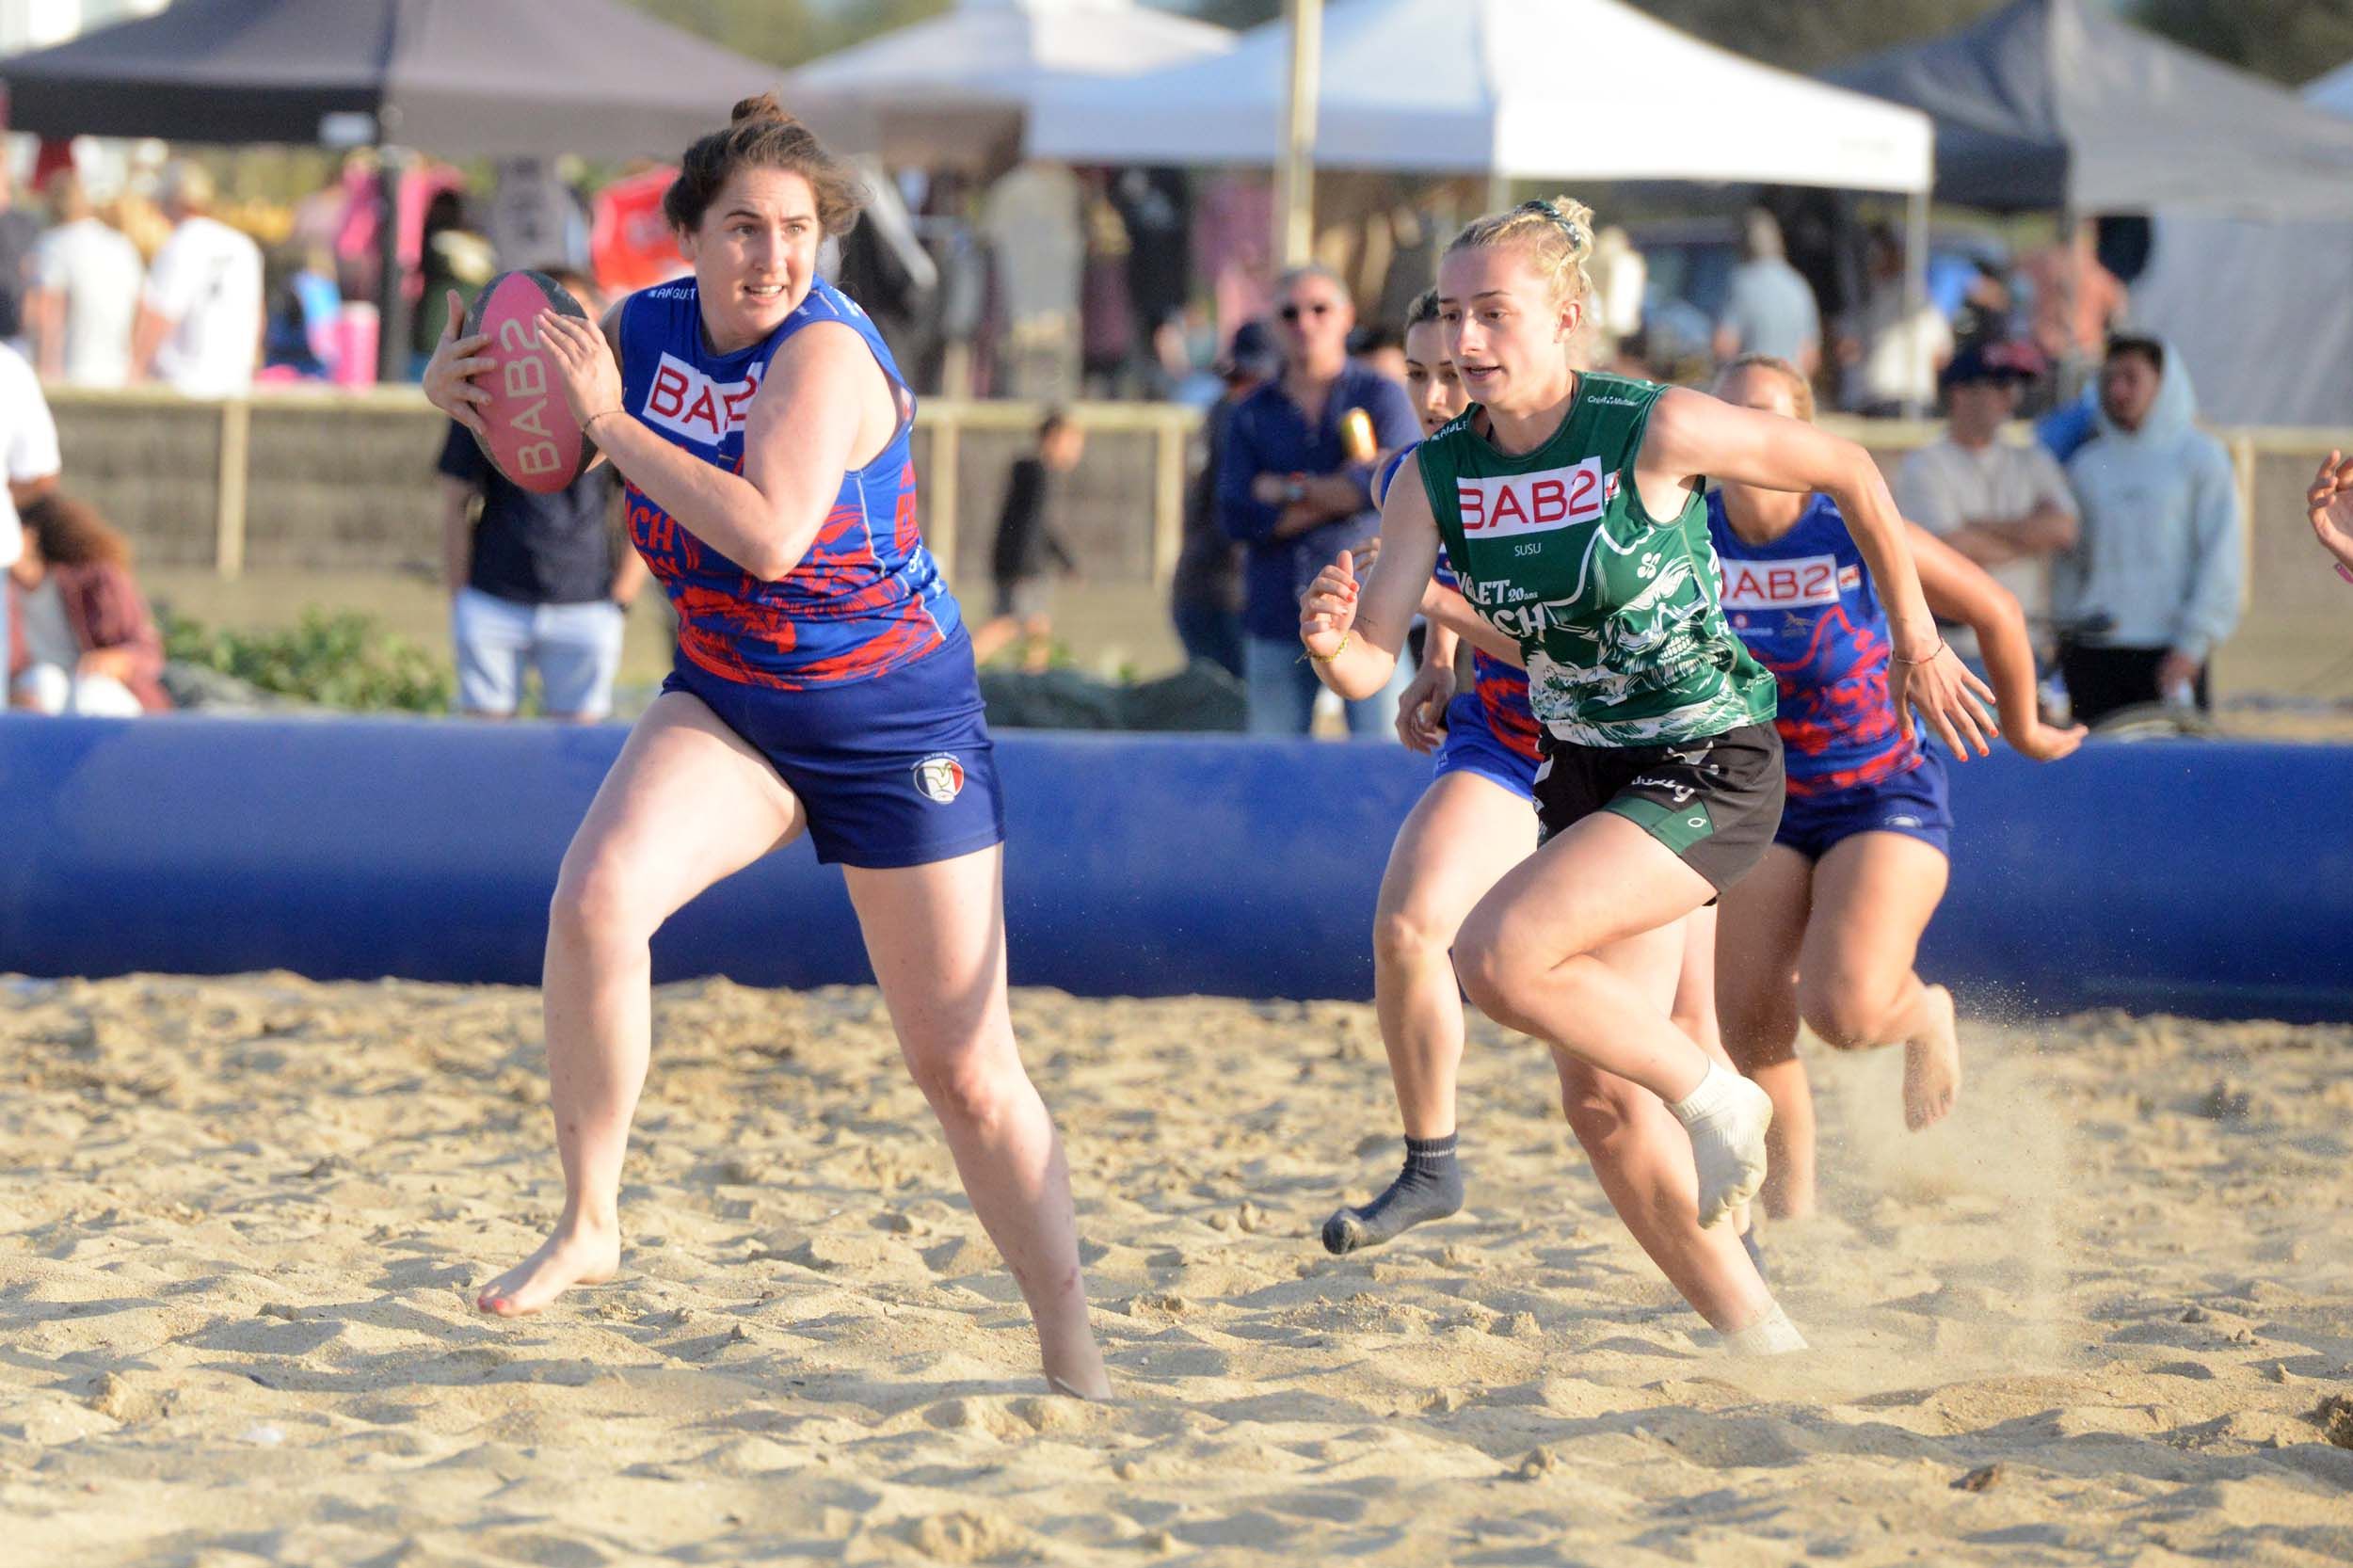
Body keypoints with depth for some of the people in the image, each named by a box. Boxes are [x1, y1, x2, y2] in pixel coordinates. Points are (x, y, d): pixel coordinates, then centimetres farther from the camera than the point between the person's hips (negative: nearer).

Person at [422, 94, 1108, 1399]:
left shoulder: (826, 349, -22)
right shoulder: (645, 325, -4)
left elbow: (768, 533, -35)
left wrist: (610, 419, -30)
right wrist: (464, 385, -8)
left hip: (895, 724, -4)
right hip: (725, 704, 4)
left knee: (964, 1069, 0)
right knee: (595, 896, -26)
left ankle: (1073, 1360, 13)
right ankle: (586, 1223, -11)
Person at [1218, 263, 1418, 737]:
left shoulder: (1382, 396, 6)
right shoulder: (1253, 414, 11)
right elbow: (1237, 516, -2)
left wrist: (1289, 491, -3)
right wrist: (1340, 493, -8)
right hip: (1276, 622, 3)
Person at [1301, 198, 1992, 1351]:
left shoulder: (1654, 431, -19)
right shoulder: (1436, 475, -5)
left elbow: (1850, 474, -6)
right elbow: (1373, 664, -11)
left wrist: (1914, 640, 3)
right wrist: (1331, 643, -35)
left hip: (1712, 770, -7)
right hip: (1586, 773, 7)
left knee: (1499, 958, -26)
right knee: (1600, 1095, 5)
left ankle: (1711, 1094, -3)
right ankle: (1762, 1341, 18)